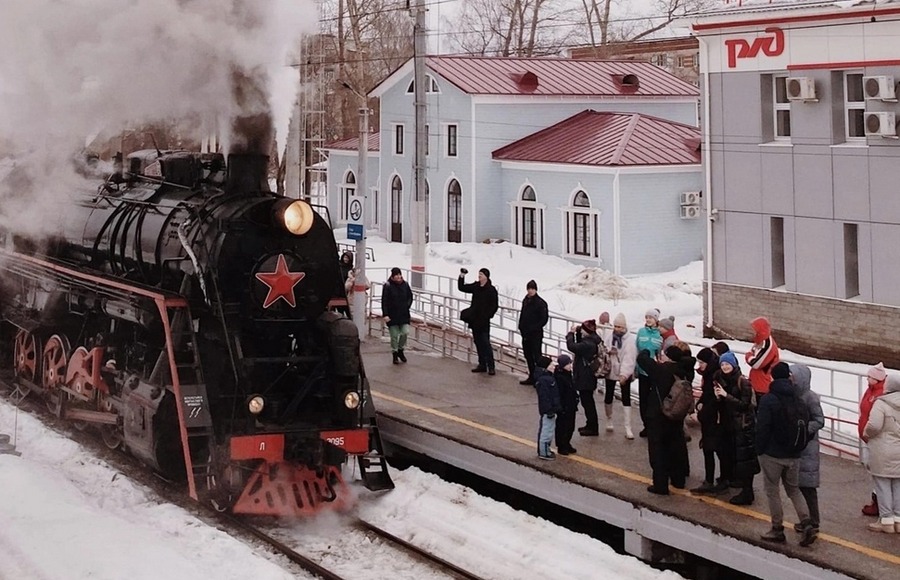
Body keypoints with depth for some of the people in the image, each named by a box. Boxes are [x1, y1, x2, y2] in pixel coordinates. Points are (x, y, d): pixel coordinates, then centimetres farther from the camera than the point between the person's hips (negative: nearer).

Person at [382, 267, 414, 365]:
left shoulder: (405, 284, 2)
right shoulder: (388, 286, -10)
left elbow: (410, 297, 18)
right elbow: (384, 301, -10)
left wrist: (407, 306, 7)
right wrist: (385, 314, -15)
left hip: (404, 315, 3)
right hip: (392, 315, -3)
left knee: (405, 332, -6)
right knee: (394, 336, 1)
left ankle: (400, 350, 18)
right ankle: (395, 354, 16)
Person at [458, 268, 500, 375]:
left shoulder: (491, 290, -9)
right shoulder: (475, 286, 9)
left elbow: (495, 305, -9)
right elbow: (461, 287, 16)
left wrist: (488, 315, -15)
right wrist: (462, 276, 5)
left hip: (484, 321, -7)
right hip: (474, 320, 7)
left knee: (485, 343, -10)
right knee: (478, 342, 11)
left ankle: (491, 367, -8)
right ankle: (482, 365, 18)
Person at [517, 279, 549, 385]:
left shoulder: (540, 303, -11)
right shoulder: (525, 301, 10)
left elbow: (544, 319, -13)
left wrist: (533, 328, -16)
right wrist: (521, 327, 4)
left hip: (536, 334, -7)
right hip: (526, 334, 7)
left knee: (537, 356, -6)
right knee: (528, 356, 13)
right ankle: (532, 376, 22)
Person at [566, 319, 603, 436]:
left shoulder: (588, 344, -27)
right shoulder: (592, 340, 4)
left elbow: (572, 347, -32)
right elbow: (579, 345, 19)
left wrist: (571, 333, -18)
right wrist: (578, 333, 4)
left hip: (585, 379, -10)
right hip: (586, 377, 10)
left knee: (587, 402, 0)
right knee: (587, 401, 20)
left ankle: (593, 428, 9)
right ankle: (591, 425, 31)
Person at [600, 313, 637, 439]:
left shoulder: (631, 339, -16)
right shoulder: (607, 334, -5)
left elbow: (629, 358, -22)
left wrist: (624, 374, -31)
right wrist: (607, 350, -23)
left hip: (624, 373, -3)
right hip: (610, 370, 3)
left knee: (626, 398, -4)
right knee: (608, 396, 15)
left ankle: (628, 428, -3)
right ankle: (609, 420, 37)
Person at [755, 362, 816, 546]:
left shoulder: (768, 400, -15)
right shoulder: (797, 399, 1)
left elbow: (762, 428, -16)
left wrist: (759, 449, -5)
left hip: (772, 454, -5)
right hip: (793, 454, 5)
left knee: (773, 491, 7)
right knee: (794, 489, 16)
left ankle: (777, 529, 12)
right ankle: (806, 524, 1)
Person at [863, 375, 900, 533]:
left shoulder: (881, 404, -16)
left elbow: (874, 425, -25)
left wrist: (867, 433, -5)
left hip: (883, 453, -6)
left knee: (883, 485, 2)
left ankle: (886, 521, 5)